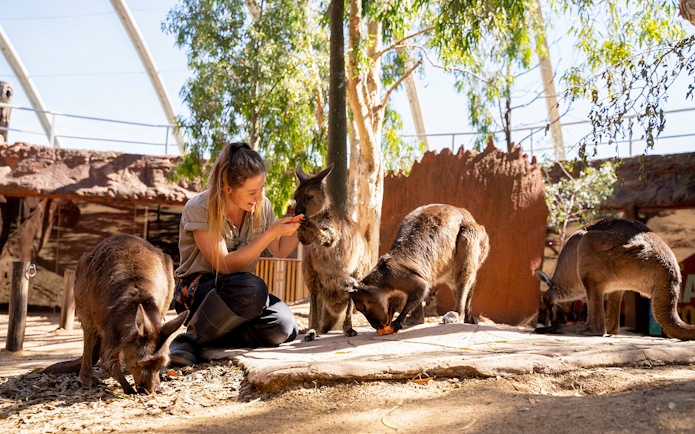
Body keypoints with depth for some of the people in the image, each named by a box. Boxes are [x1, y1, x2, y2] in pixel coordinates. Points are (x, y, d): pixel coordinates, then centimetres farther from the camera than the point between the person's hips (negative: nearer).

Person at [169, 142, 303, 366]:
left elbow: (280, 251, 12)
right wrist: (271, 233, -26)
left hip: (240, 291, 5)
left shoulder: (261, 206, -1)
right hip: (197, 288, -5)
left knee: (283, 327, -26)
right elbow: (225, 265, -22)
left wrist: (298, 226, -7)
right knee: (251, 288, -39)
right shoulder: (199, 208, -17)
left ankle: (209, 336, -10)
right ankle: (192, 338, -19)